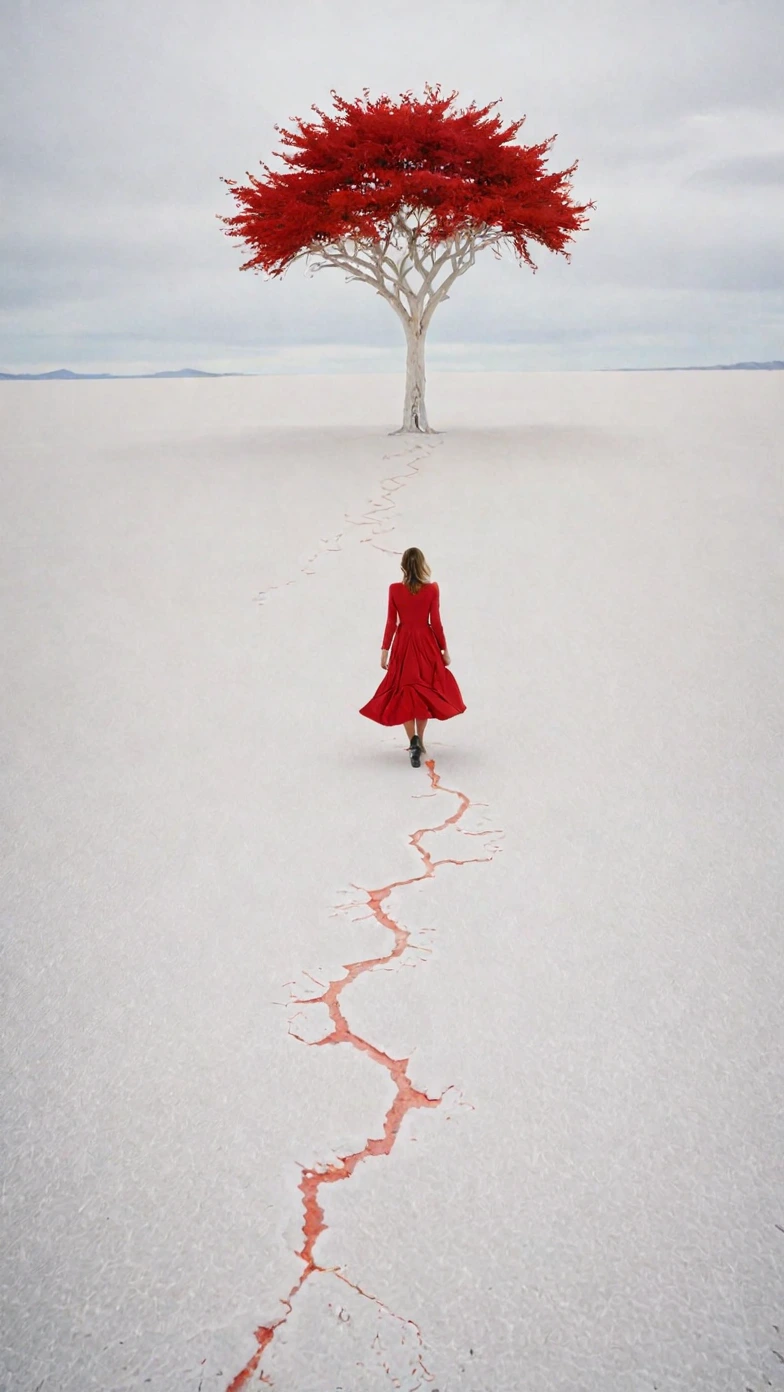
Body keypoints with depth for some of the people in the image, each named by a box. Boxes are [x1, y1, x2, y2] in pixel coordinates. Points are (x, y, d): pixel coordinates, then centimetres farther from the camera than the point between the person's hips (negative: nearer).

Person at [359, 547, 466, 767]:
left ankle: (413, 741, -11)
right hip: (426, 643, 0)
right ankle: (419, 741, 20)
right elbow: (436, 623, -6)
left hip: (403, 644, 0)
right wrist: (444, 650, 4)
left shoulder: (395, 589, -7)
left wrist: (385, 650, 4)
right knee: (425, 690, 15)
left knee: (404, 692, 7)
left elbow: (391, 623, -4)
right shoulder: (432, 589, -9)